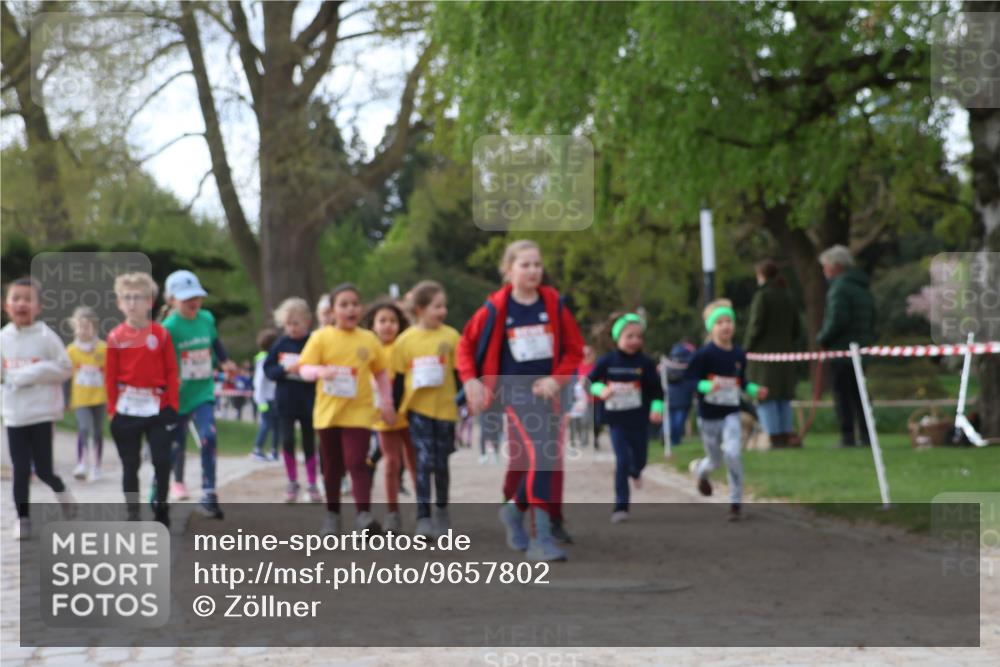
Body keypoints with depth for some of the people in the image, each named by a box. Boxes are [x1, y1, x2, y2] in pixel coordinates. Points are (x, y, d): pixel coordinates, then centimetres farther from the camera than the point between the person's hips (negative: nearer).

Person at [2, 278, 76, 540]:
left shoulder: (46, 336, -8)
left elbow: (65, 369, -6)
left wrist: (33, 373, -16)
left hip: (42, 413, -3)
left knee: (43, 470, -2)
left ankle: (62, 493, 29)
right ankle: (22, 518, 13)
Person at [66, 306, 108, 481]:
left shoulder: (103, 349, -3)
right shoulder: (71, 350, -1)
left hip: (99, 397, 1)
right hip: (80, 398, -1)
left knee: (98, 432, 8)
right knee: (84, 428, -18)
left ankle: (95, 468, 18)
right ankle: (81, 464, -16)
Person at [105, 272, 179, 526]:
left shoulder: (160, 334, -1)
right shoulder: (116, 337, 0)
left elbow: (172, 372, 0)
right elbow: (111, 376, 2)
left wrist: (173, 406, -3)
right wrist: (112, 408, -1)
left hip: (158, 407, -1)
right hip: (127, 409, 1)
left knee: (162, 460, 0)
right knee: (130, 464, 7)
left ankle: (161, 507, 16)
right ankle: (133, 514, 15)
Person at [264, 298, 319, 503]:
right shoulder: (281, 344, 1)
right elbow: (268, 369, 3)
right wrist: (284, 369, -14)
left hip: (308, 402, -1)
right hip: (285, 401, 1)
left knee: (309, 443, 7)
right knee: (287, 440, -4)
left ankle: (312, 484, 17)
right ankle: (292, 482, 12)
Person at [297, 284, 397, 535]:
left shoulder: (369, 340, 4)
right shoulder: (321, 337, -2)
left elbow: (381, 373, 14)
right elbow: (304, 369, -8)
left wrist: (387, 402, 8)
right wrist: (321, 371, -28)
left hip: (359, 412, -1)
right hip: (328, 411, 1)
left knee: (356, 462, -14)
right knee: (332, 466, 11)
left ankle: (364, 514, -18)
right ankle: (332, 514, 26)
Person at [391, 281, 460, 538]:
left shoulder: (450, 336, -1)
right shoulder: (405, 340, -1)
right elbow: (398, 378, 7)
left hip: (445, 408, 1)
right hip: (418, 408, -1)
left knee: (441, 462, 10)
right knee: (424, 460, -9)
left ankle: (441, 510, 29)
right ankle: (423, 517, -6)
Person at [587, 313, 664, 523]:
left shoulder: (645, 363, -5)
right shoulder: (607, 362, -5)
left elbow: (657, 388, 0)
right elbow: (590, 381, 2)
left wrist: (656, 407, -15)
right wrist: (601, 390, -18)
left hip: (639, 420, 1)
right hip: (617, 420, -1)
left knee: (639, 459, 14)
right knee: (622, 461, -9)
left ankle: (635, 471, 54)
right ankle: (621, 506, -4)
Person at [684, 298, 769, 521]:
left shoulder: (739, 354, 1)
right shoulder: (704, 354, -14)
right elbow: (688, 379, -15)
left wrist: (755, 390, -1)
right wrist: (707, 386, -30)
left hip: (731, 414, 2)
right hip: (709, 415, -2)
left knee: (733, 454, -19)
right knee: (715, 460, 12)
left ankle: (736, 501, -4)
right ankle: (700, 469, 52)